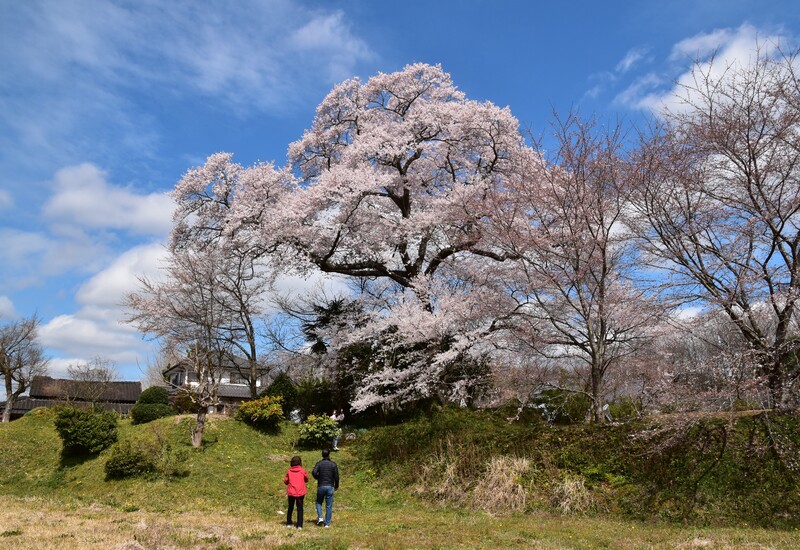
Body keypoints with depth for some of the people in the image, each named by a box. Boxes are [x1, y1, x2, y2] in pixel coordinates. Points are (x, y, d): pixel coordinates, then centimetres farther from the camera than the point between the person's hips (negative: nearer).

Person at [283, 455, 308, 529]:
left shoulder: (289, 471, -2)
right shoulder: (303, 470, -5)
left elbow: (285, 481, 4)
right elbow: (306, 480, 8)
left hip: (291, 492, 2)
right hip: (300, 492, -2)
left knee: (290, 508, 19)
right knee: (300, 509, 6)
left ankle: (288, 523, 26)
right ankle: (299, 525, 1)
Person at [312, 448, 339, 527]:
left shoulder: (319, 463, -1)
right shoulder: (333, 464, -2)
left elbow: (314, 472, -17)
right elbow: (336, 476, -4)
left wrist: (318, 478, 3)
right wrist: (336, 486, 10)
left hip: (321, 486, 0)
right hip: (330, 487, 0)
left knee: (319, 502, 20)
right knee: (329, 505, 7)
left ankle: (320, 517, 2)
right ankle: (327, 523, 8)